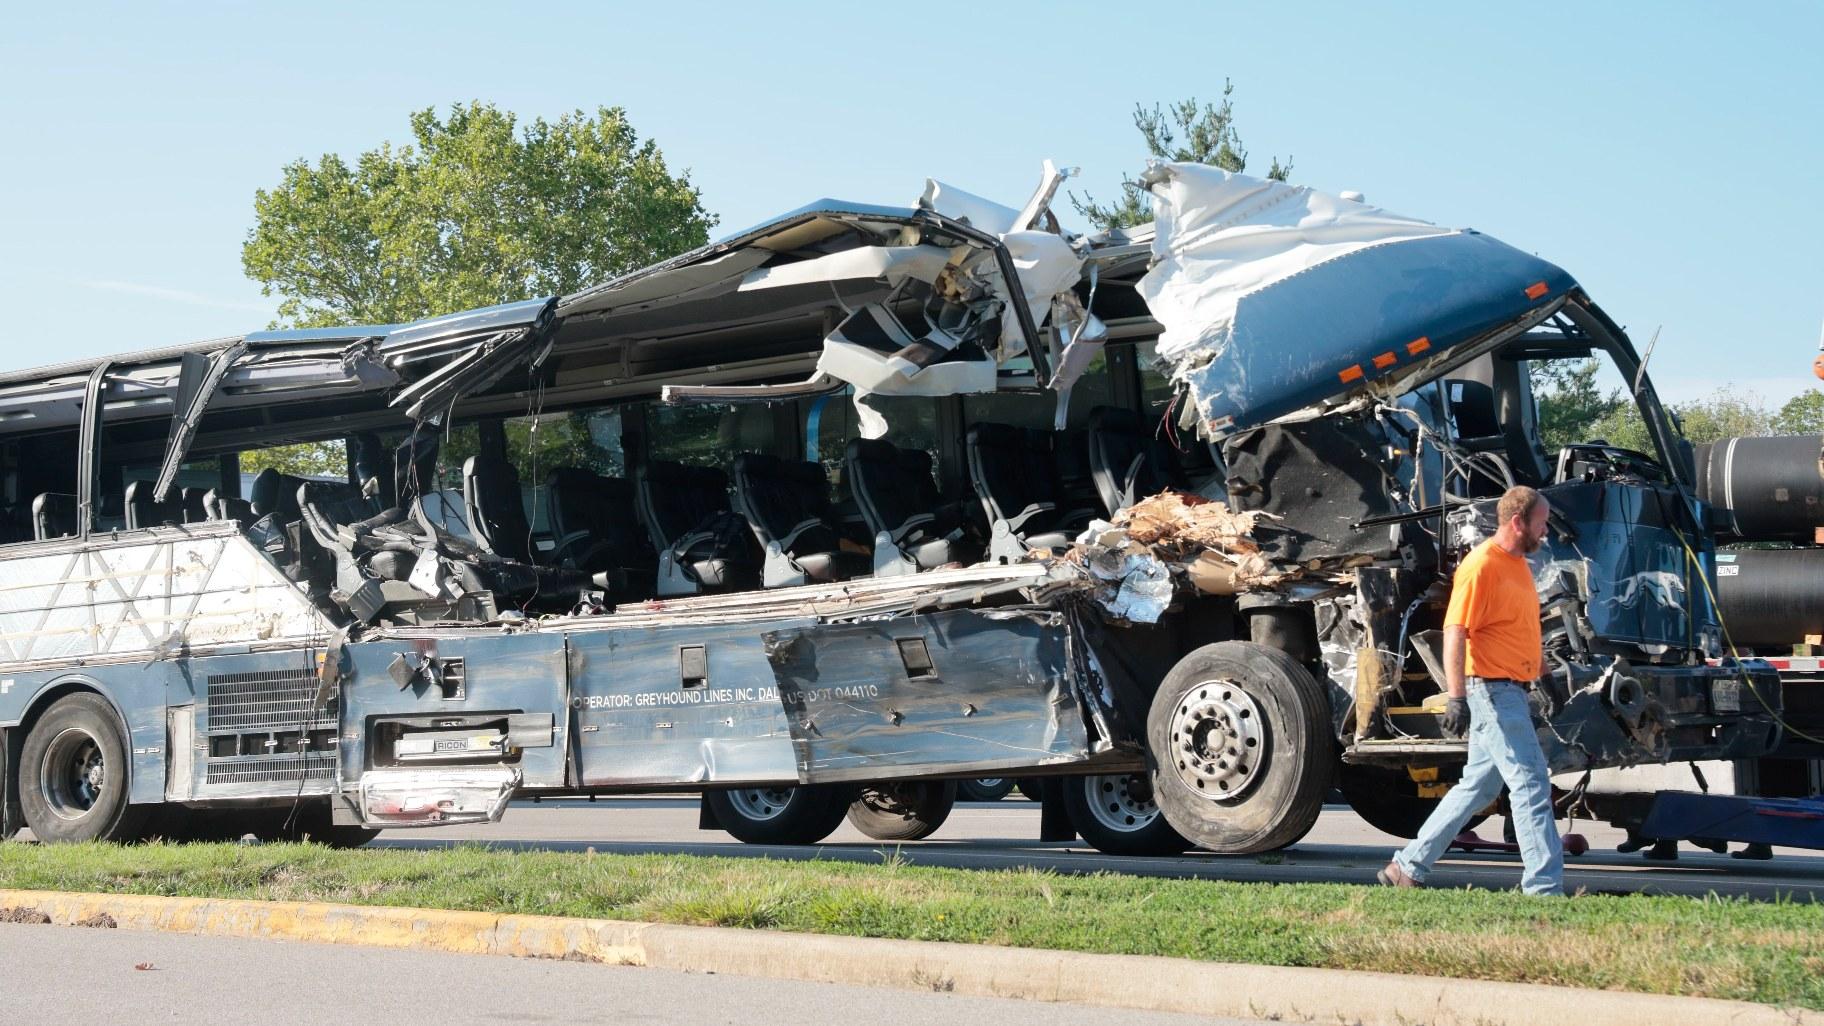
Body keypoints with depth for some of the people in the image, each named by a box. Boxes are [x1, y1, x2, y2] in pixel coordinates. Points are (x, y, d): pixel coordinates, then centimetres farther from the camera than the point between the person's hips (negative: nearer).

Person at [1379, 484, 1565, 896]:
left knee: (1479, 787, 14)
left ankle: (1408, 865, 20)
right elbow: (1455, 633, -20)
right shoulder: (1481, 565, -14)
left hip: (1509, 692, 10)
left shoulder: (1518, 564, 16)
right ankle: (1544, 886, -7)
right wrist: (1456, 697, -26)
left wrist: (1527, 690, 28)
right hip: (1492, 691, -10)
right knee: (1531, 784, -9)